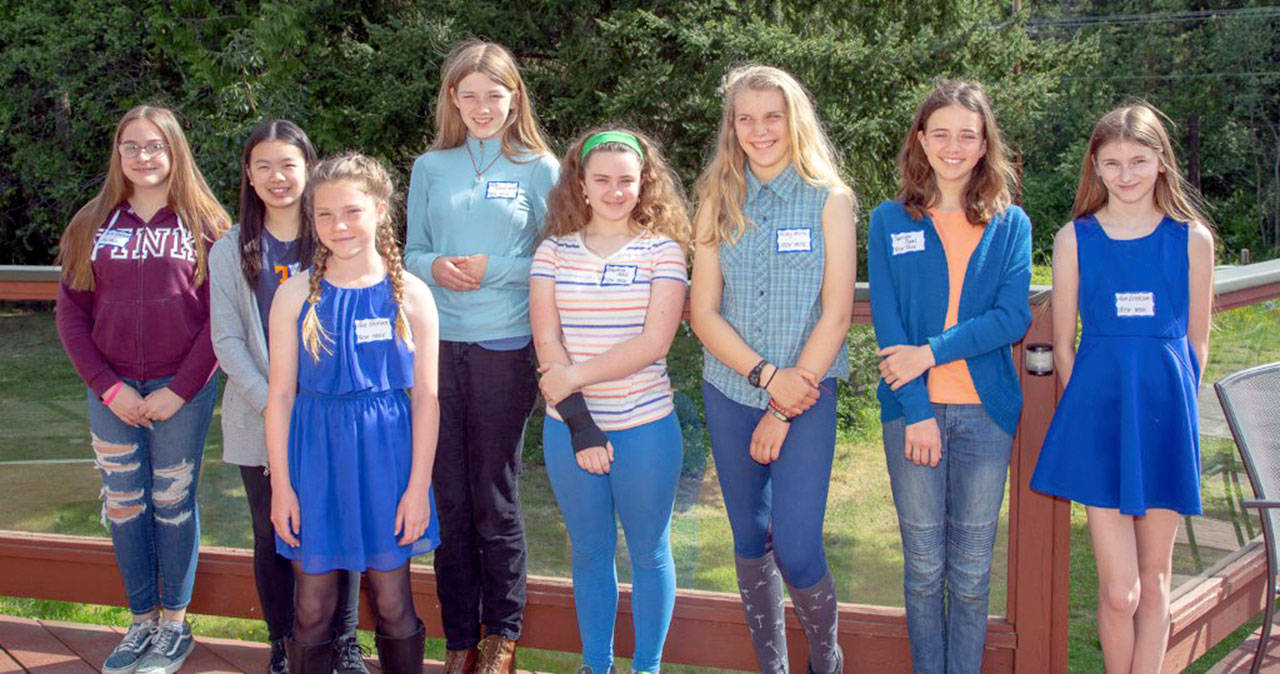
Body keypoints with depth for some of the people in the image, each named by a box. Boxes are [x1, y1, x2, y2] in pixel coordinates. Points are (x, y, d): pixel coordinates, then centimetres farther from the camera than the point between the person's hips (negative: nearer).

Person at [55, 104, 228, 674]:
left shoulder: (205, 226, -1)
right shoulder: (92, 225, 6)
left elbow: (219, 318, -5)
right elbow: (70, 313, 4)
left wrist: (178, 392, -12)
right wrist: (109, 388, -7)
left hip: (182, 390, -2)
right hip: (112, 391, 3)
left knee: (173, 502, 5)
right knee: (124, 504, 8)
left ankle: (174, 625, 19)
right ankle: (142, 622, 22)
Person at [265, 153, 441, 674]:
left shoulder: (410, 295, -3)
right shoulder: (296, 294, -2)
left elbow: (425, 397, -1)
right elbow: (280, 393, 0)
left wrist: (418, 487, -4)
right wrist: (281, 485, -2)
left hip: (385, 455, 0)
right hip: (315, 458, 0)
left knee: (392, 605, 10)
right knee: (312, 608, 8)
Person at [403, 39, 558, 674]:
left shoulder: (539, 168, 2)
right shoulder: (430, 168, 10)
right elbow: (412, 252, 13)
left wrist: (495, 271, -13)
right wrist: (434, 268, -8)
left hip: (505, 348, -2)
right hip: (436, 345, 3)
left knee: (496, 499, 5)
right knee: (448, 497, 7)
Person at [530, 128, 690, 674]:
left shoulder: (662, 250, -1)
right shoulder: (554, 251, 4)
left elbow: (654, 342, -12)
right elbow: (546, 341, -3)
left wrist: (576, 376, -15)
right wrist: (579, 424, -12)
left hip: (645, 428, -2)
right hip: (570, 427, 2)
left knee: (649, 553, 9)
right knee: (589, 552, 14)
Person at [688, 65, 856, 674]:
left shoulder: (828, 199, -3)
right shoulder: (718, 201, 4)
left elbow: (835, 314, -7)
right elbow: (703, 311, 1)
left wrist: (783, 414, -10)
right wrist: (767, 376, -13)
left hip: (805, 395, -3)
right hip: (729, 392, 3)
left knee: (796, 548, -9)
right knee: (750, 541, 11)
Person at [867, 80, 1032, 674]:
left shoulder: (1010, 224, 6)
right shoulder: (890, 222, 5)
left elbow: (1013, 318, -5)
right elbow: (886, 322, -2)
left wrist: (931, 353, -15)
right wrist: (916, 411, -11)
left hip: (985, 409, 1)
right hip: (912, 409, 0)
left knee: (972, 570, 7)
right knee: (924, 565, 6)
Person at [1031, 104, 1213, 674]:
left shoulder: (1192, 238, 2)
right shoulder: (1075, 238, 1)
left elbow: (1196, 340, 10)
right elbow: (1062, 343, 5)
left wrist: (1171, 401, 7)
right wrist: (1085, 407, 1)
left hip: (1165, 415, 1)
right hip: (1099, 414, -1)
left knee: (1154, 580, 10)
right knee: (1119, 591, -3)